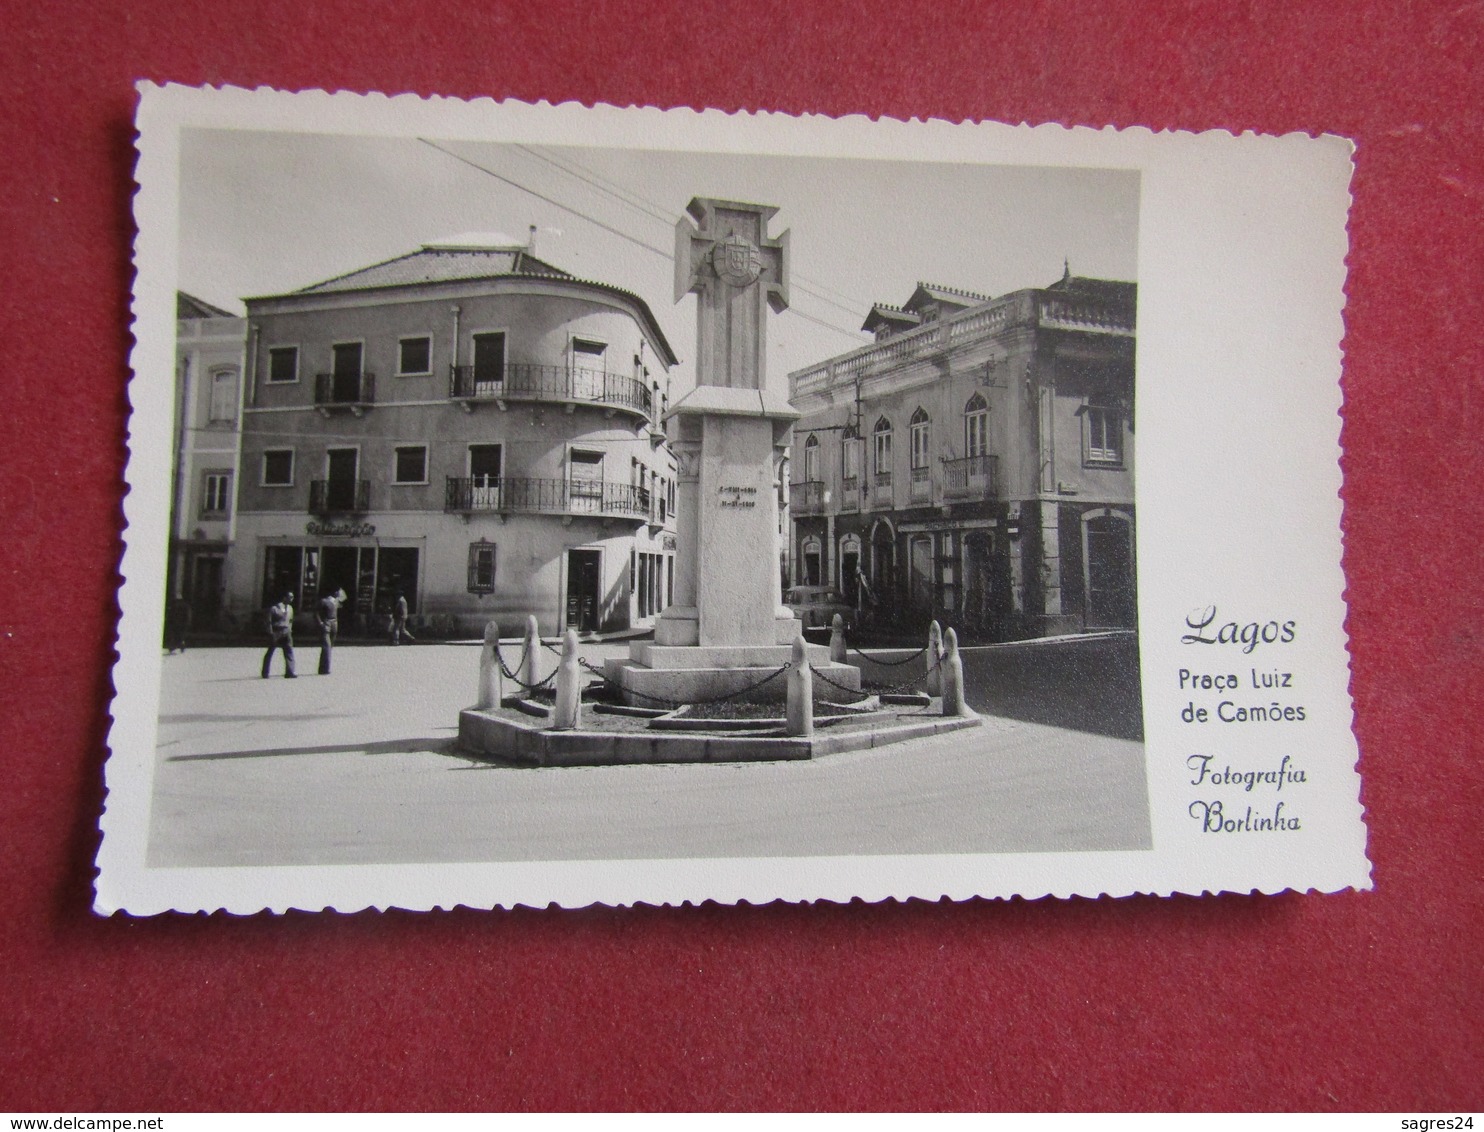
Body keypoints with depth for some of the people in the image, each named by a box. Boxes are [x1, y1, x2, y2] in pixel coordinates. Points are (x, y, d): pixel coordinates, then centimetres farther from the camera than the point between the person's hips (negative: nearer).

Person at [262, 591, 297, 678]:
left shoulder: (290, 608, 10)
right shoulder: (274, 608, -11)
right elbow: (269, 621, -11)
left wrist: (289, 630, 10)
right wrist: (271, 634, -15)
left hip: (286, 633, 5)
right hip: (276, 632, -5)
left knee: (289, 652, -5)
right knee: (270, 653, 6)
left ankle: (289, 672, -6)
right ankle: (265, 673, 16)